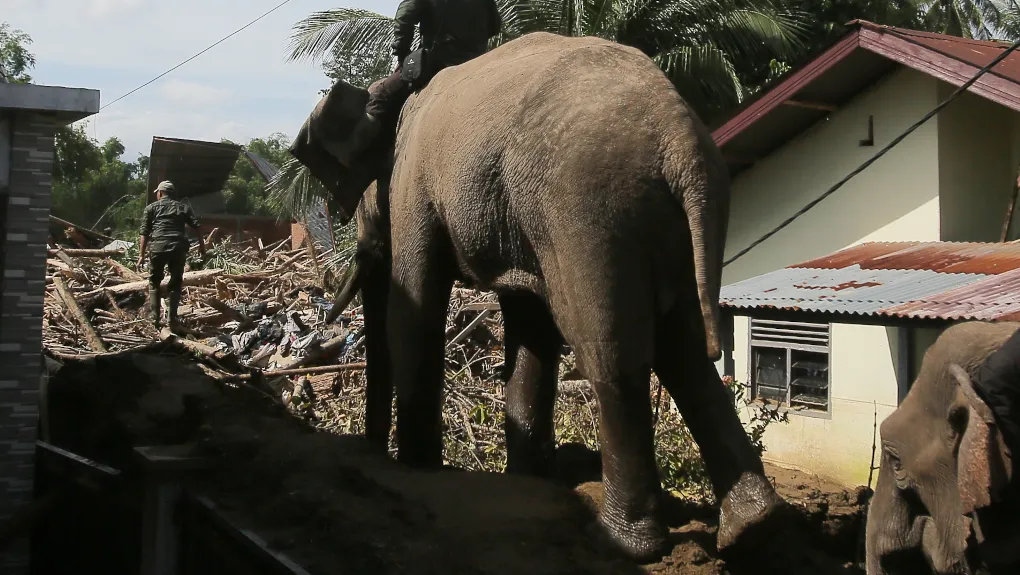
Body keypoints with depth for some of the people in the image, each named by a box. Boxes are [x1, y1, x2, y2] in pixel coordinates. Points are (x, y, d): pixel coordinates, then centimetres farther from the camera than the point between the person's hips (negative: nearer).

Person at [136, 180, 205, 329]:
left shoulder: (151, 207, 13)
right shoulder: (184, 207, 19)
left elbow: (144, 233, 5)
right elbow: (196, 226, 6)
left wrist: (141, 255, 4)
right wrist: (202, 244, 8)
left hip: (158, 247, -1)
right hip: (179, 247, 1)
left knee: (154, 282, 15)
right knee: (176, 283, 13)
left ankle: (154, 318, 8)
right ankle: (172, 319, 6)